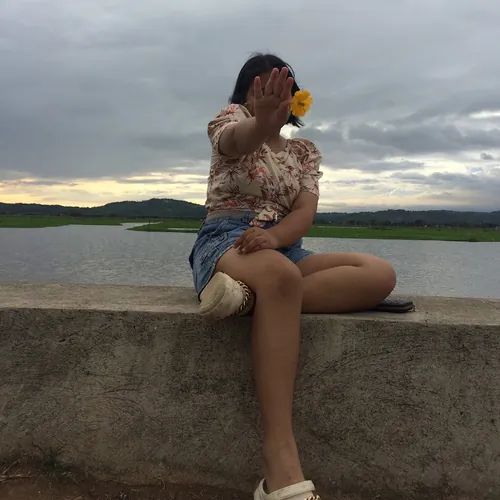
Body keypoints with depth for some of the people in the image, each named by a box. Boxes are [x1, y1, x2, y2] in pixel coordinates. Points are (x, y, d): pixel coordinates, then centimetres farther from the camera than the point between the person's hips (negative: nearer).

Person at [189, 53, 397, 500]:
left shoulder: (306, 151, 19)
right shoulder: (233, 119, 9)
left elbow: (306, 211, -1)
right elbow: (235, 139, -20)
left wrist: (274, 236, -25)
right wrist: (262, 123, -46)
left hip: (284, 248, 5)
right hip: (226, 242, -4)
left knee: (380, 274, -19)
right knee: (280, 275, -42)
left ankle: (248, 295, -34)